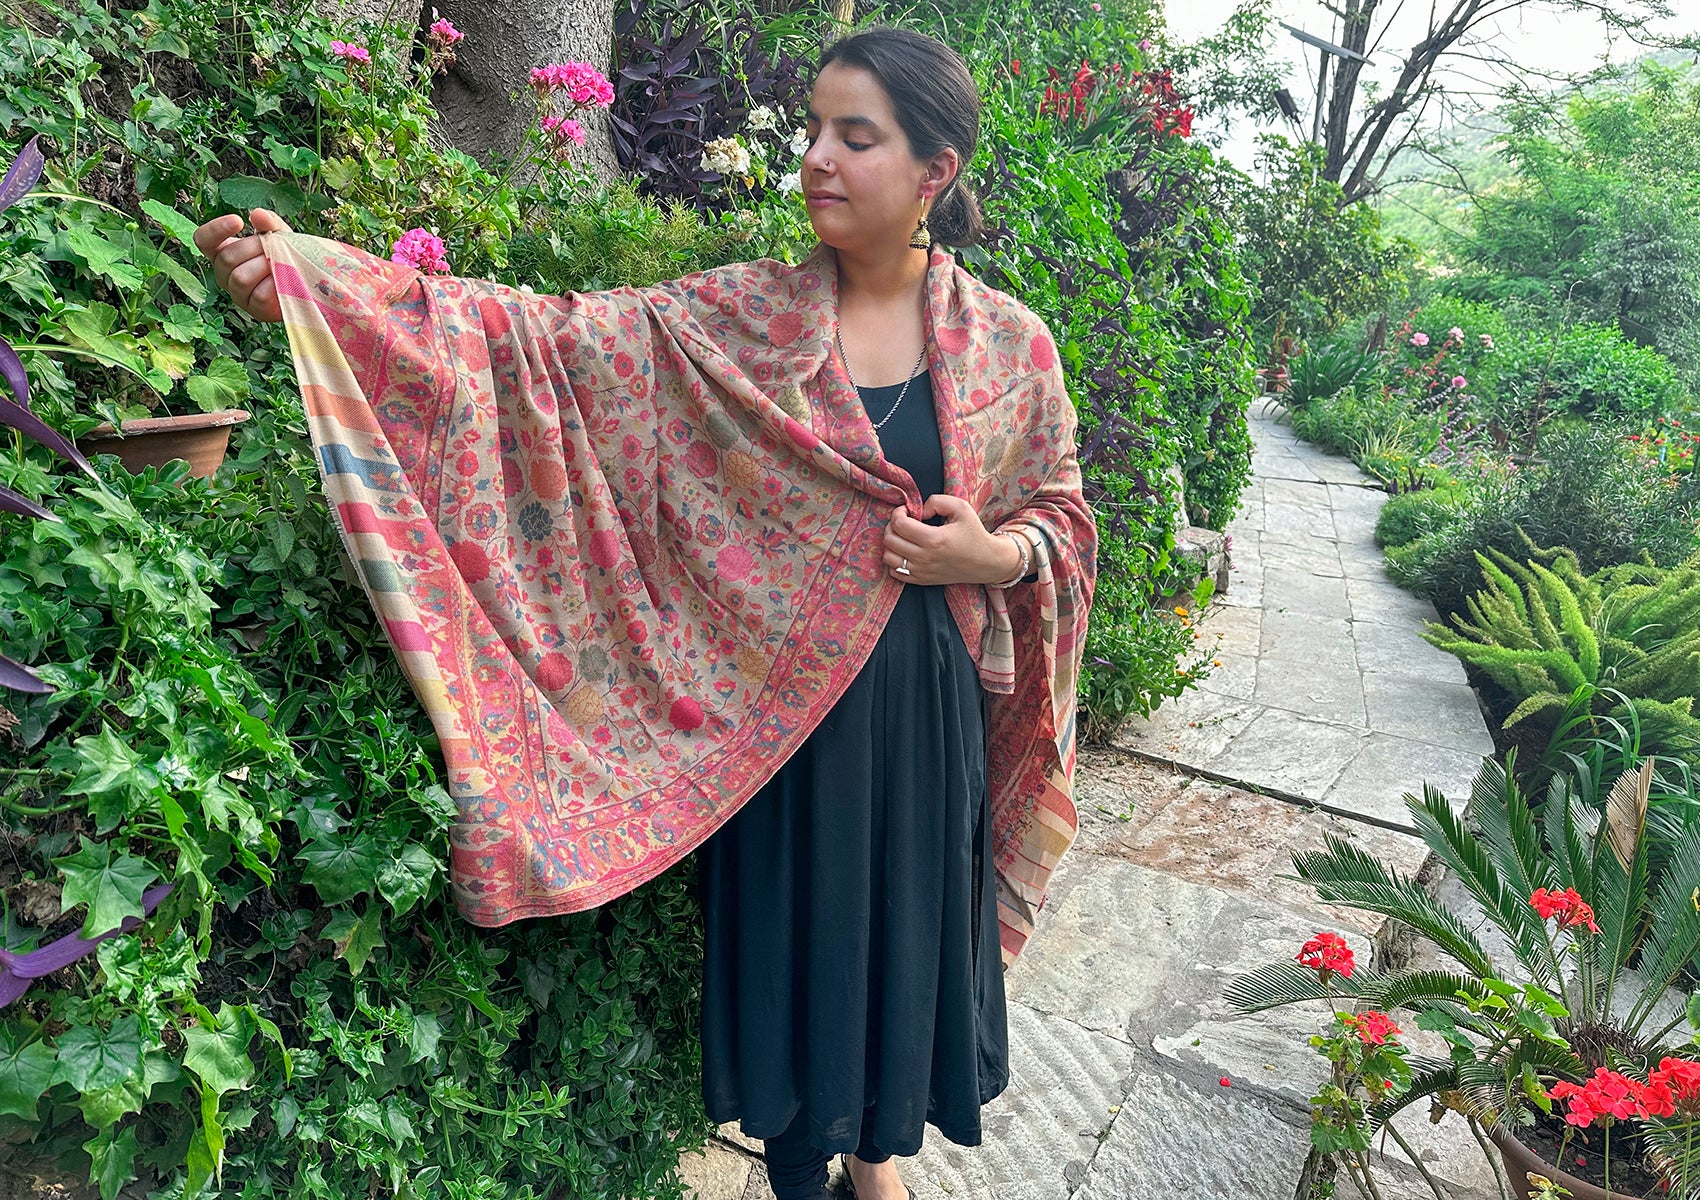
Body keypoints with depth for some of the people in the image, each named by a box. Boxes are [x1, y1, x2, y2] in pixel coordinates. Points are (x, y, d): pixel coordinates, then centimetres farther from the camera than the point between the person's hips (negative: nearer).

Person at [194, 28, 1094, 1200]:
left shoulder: (1011, 343, -2)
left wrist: (992, 553, -16)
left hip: (925, 704, 1)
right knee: (791, 921, 14)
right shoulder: (742, 312, -5)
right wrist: (314, 278, -26)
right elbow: (561, 336, -16)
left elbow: (1064, 514, 6)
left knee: (907, 921, 17)